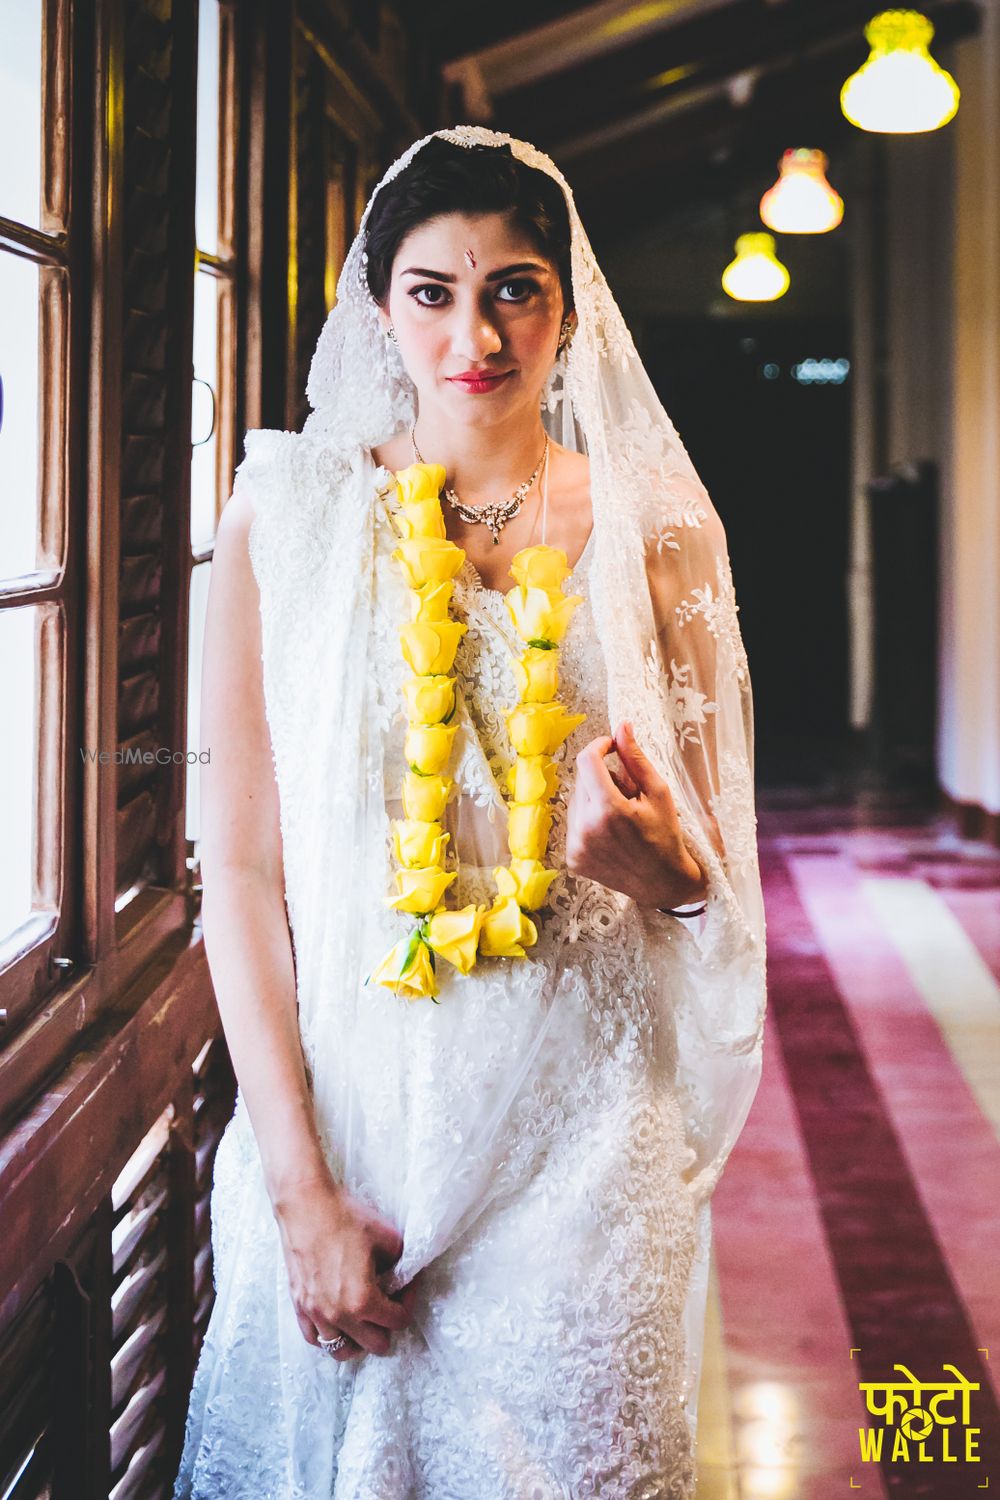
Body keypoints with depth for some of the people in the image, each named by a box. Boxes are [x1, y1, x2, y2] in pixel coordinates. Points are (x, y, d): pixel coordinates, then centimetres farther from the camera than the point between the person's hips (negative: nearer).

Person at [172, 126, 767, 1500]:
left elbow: (715, 879, 8)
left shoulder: (654, 533, 2)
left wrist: (660, 860, -18)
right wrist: (301, 1189, -13)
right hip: (343, 1116, 0)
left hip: (578, 1136, 1)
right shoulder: (287, 520, -2)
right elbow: (241, 866, -6)